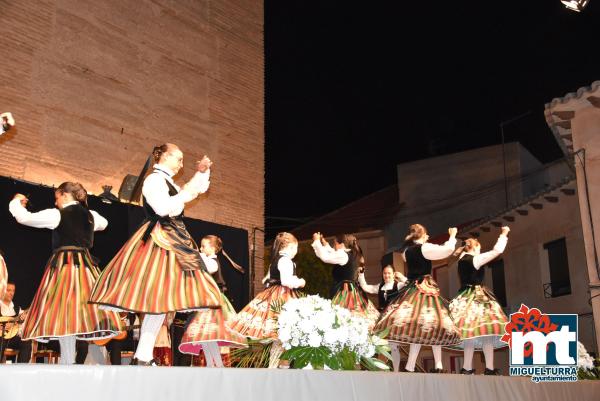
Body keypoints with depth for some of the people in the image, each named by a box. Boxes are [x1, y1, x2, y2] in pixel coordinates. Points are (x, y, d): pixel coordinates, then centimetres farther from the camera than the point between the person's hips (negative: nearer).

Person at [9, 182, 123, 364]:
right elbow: (103, 224, 36)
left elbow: (24, 218, 0)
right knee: (84, 306, 5)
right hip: (86, 265, 6)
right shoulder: (91, 215, 12)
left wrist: (16, 202, 19)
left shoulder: (57, 214, -4)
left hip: (63, 264, -6)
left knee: (63, 312, -7)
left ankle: (68, 362, -13)